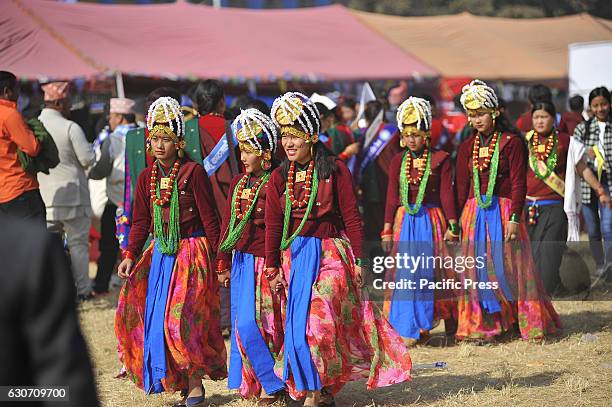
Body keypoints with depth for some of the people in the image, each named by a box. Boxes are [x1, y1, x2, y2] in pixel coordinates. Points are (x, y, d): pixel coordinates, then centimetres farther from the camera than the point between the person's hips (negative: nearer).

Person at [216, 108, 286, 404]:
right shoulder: (238, 183, 11)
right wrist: (223, 265, 18)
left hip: (264, 263, -8)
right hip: (240, 261, 8)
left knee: (249, 324, -13)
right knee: (240, 324, 10)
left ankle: (271, 385, -1)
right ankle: (256, 386, 20)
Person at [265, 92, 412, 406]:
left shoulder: (334, 171, -4)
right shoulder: (279, 178, 6)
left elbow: (351, 217, -2)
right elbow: (273, 225, 8)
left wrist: (357, 260, -4)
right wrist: (272, 268, 6)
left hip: (331, 253, -4)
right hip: (294, 256, 4)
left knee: (320, 319, -16)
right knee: (297, 325, 0)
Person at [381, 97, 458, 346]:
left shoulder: (440, 160, -2)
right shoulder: (398, 162, 7)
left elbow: (446, 194, -4)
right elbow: (392, 197, 7)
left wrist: (452, 225, -8)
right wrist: (388, 229, 4)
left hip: (432, 220, -2)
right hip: (405, 221, 3)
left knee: (435, 271, 1)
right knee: (406, 272, -2)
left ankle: (450, 323, 13)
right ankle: (410, 328, 3)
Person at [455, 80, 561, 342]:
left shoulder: (511, 142, -4)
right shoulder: (467, 147, 10)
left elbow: (519, 183, -8)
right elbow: (461, 187, 13)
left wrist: (514, 218, -15)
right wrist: (458, 220, 7)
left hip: (503, 210, -4)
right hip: (474, 211, 4)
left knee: (509, 266, -2)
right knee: (477, 269, 3)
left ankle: (530, 324, 9)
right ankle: (484, 327, 8)